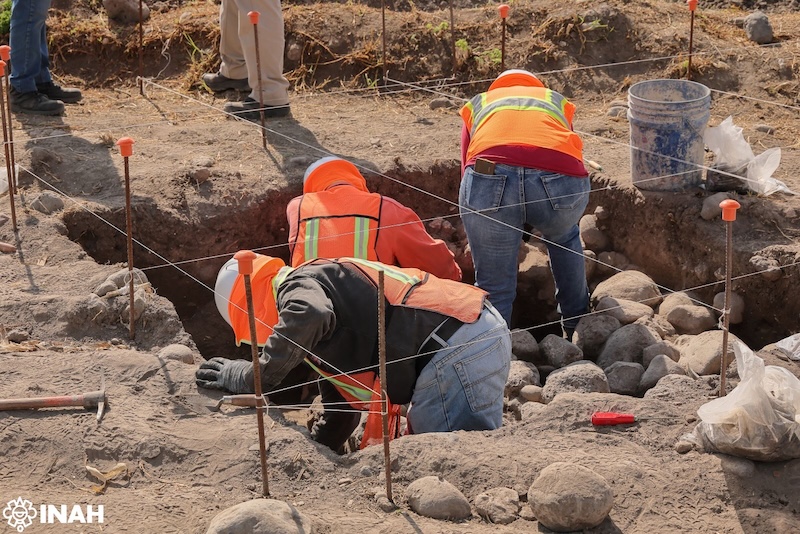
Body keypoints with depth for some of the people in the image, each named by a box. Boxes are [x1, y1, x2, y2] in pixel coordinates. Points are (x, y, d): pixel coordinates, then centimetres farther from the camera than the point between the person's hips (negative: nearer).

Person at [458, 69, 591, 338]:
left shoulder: (478, 104, 37)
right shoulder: (558, 101, 39)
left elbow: (468, 174, 34)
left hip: (490, 178, -1)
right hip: (561, 182, 2)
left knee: (493, 287, 13)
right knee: (565, 238, 36)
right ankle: (576, 324, 45)